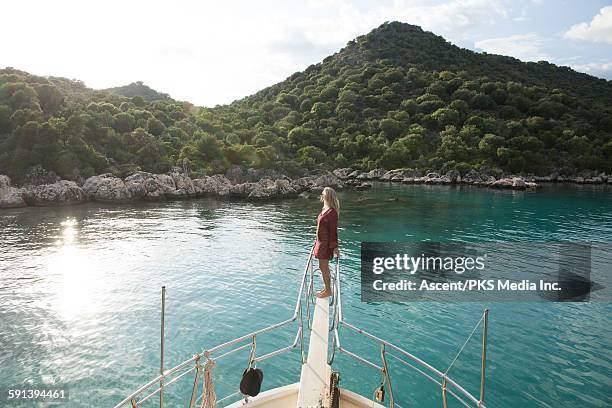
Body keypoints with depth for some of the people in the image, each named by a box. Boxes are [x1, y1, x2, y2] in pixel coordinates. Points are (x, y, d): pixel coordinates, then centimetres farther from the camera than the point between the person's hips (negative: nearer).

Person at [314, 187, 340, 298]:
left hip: (326, 243, -9)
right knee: (323, 266, 17)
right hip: (321, 242, 9)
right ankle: (326, 288, 29)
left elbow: (333, 231, -18)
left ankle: (328, 291, 14)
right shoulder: (324, 210, 8)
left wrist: (335, 247, -16)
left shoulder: (332, 212, -19)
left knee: (324, 267, 1)